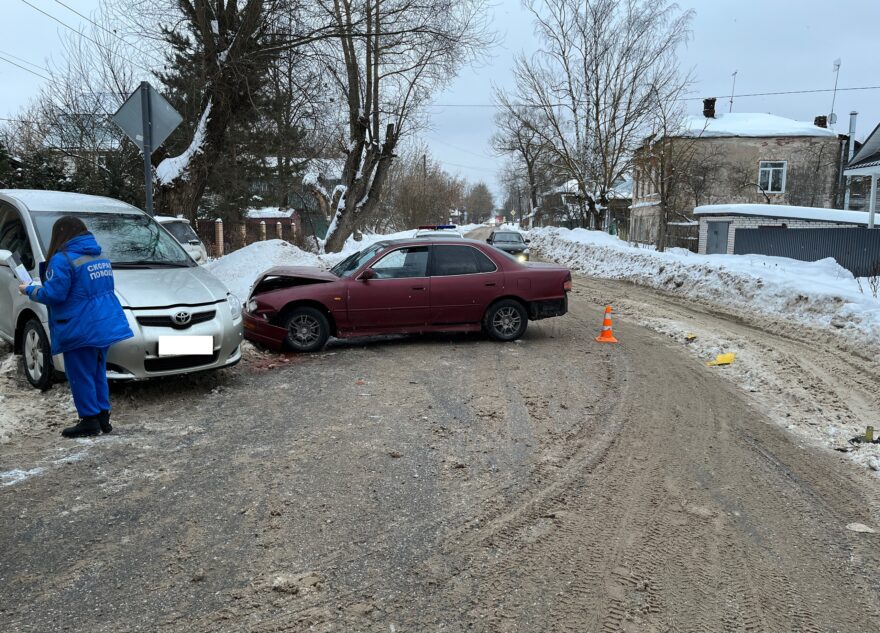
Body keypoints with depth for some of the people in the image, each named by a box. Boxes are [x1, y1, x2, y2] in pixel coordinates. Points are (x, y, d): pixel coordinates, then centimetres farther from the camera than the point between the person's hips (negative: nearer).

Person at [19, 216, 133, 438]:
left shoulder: (63, 259, -13)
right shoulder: (101, 257, 13)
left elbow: (53, 294, -15)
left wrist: (31, 290, 4)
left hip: (80, 329, -8)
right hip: (104, 326, 8)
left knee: (81, 375, 2)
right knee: (98, 372, 16)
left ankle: (89, 420, 6)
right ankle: (103, 416, 21)